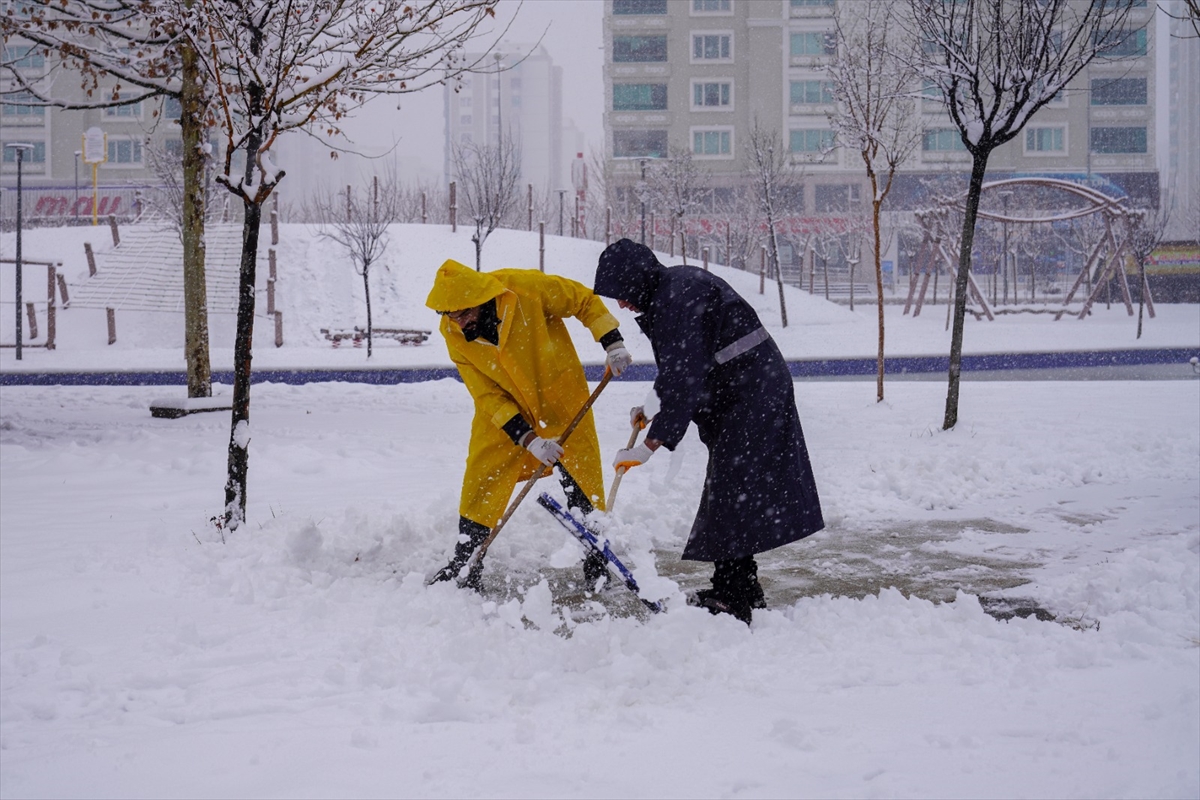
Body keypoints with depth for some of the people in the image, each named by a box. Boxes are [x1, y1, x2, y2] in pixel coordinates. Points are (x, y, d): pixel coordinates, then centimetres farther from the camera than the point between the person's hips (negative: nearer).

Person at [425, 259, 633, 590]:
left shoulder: (526, 288, -27)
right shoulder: (453, 334, -17)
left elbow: (585, 300, -10)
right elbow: (488, 397, -15)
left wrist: (613, 343, -15)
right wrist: (528, 439, -24)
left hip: (562, 399, -2)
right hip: (503, 413, 2)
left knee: (584, 484, 2)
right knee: (480, 483, -4)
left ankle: (598, 565, 18)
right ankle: (465, 565, 11)